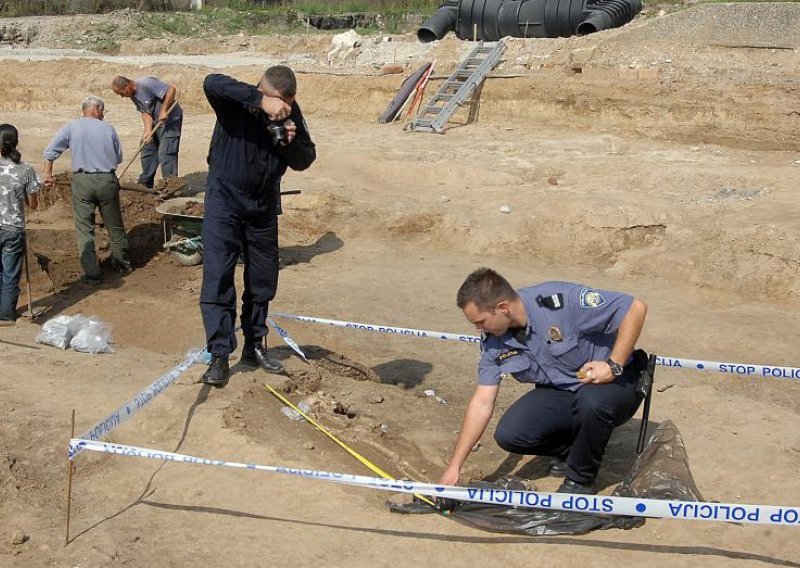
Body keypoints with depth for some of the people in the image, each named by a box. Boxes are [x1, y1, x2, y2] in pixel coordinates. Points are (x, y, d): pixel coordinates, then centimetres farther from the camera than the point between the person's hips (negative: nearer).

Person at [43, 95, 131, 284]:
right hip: (108, 180, 1)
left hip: (82, 181, -1)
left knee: (85, 229, 5)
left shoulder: (72, 127, 3)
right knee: (114, 226, 17)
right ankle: (122, 262, 34)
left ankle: (91, 273, 3)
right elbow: (119, 158, 8)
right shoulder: (108, 128, 5)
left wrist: (48, 174, 7)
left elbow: (50, 151, -2)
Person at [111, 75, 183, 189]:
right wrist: (148, 131, -18)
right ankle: (145, 183, 23)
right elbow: (145, 112, -3)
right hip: (156, 122, 9)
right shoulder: (133, 95, 1)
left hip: (170, 120, -9)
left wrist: (163, 111, -29)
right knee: (147, 149, 12)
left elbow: (171, 90, -30)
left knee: (165, 153, -12)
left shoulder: (147, 84, -26)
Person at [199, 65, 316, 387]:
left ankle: (254, 347, 28)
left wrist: (291, 143, -22)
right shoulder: (236, 102, -18)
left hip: (264, 205, 5)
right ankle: (220, 356, -5)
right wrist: (260, 101, -45)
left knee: (263, 282, 12)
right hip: (225, 200, -4)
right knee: (217, 279, -10)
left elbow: (304, 161, 0)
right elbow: (212, 83, -40)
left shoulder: (291, 113, -5)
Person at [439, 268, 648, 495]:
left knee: (592, 400, -38)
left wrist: (613, 366, -28)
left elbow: (636, 308, -24)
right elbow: (482, 403, -4)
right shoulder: (493, 341, -9)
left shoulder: (561, 301, -28)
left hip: (615, 382, -5)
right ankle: (571, 450, 12)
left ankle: (581, 479, -11)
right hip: (559, 392, 5)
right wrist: (454, 467, -6)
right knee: (509, 434, -18)